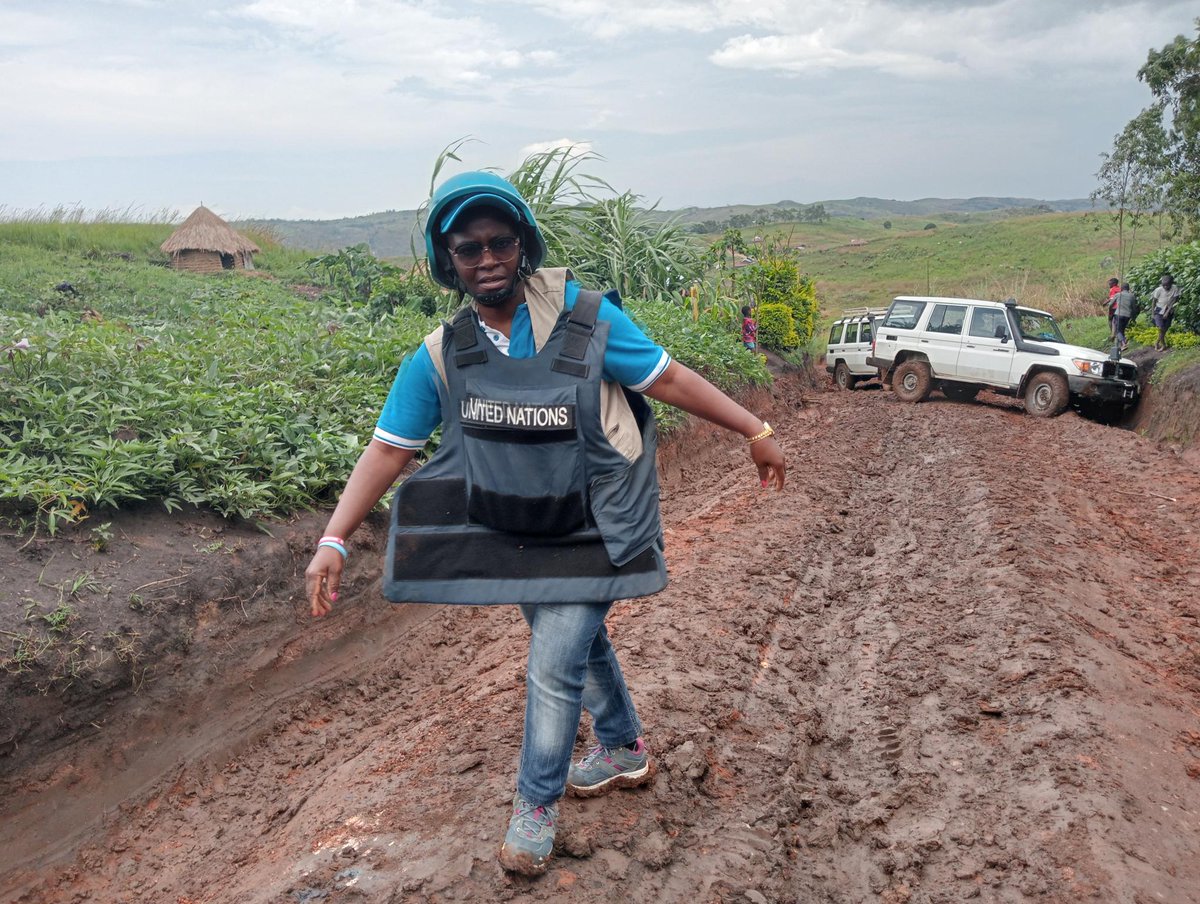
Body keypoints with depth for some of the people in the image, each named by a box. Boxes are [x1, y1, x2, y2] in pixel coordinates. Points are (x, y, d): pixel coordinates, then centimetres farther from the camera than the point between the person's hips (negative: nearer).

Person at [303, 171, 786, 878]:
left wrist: (755, 431, -10)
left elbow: (668, 378, -11)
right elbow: (389, 448, -6)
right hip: (510, 537, 4)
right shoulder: (438, 359, -9)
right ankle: (626, 751, 49)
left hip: (590, 534, -4)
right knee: (582, 643, 23)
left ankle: (537, 804, 22)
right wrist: (334, 540, -13)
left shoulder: (582, 317, -18)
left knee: (555, 666, -5)